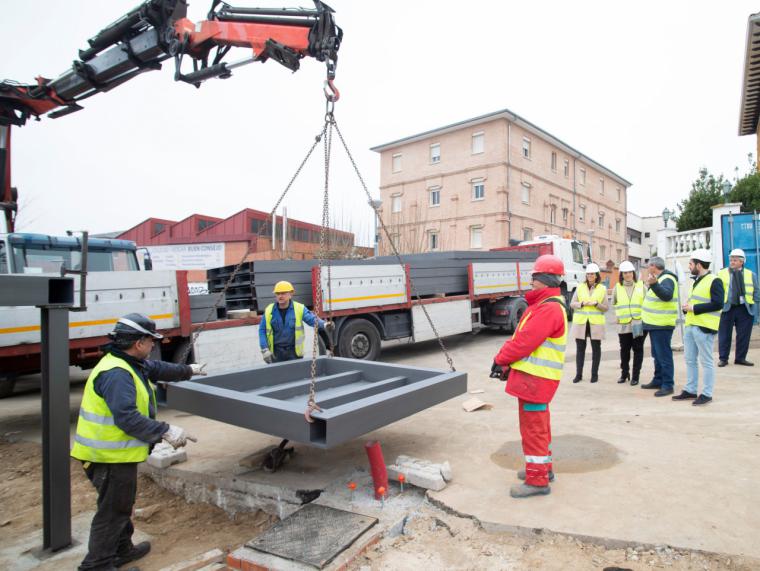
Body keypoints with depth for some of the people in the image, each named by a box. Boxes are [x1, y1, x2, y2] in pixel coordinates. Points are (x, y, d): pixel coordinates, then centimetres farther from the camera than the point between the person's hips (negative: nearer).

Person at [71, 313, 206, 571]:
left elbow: (157, 368, 23)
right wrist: (165, 431, -30)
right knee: (112, 511, 4)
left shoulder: (129, 364, 6)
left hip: (117, 452, 11)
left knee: (122, 504, 25)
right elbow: (127, 418, -33)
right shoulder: (116, 374, -27)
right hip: (111, 455, -11)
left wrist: (188, 370, 36)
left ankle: (122, 550, 42)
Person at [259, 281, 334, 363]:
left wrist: (324, 325, -37)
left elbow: (312, 319, -16)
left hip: (294, 351, -1)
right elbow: (262, 331, 6)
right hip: (276, 352, 1)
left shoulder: (299, 308, -4)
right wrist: (265, 350, -3)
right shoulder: (269, 310, 1)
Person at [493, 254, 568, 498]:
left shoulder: (549, 308, -20)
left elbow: (525, 341, -23)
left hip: (536, 378, -11)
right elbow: (520, 337, 15)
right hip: (533, 376, 11)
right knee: (538, 425, 22)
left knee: (533, 428, -1)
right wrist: (506, 359, 7)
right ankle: (543, 467, 37)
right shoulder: (542, 304, 15)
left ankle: (537, 480, 10)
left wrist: (501, 359, -10)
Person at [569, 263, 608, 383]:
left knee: (596, 348, 5)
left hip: (596, 323, 0)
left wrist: (596, 304, -13)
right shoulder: (580, 287, 7)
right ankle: (578, 374, 10)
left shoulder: (602, 289, 5)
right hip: (580, 322, 1)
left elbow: (606, 307, 4)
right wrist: (582, 304, -13)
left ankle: (594, 374, 15)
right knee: (580, 348, 3)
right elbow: (572, 304, 5)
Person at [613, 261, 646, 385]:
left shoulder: (641, 285, 4)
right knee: (624, 350, 9)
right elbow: (614, 303, 15)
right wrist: (620, 313, 6)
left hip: (638, 323, -1)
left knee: (638, 350, 3)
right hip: (623, 324, 1)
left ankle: (635, 376, 12)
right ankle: (624, 373, 23)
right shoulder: (617, 287, 6)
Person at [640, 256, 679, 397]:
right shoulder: (659, 278, 16)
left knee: (664, 355, -6)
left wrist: (654, 284, -47)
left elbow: (666, 296, -36)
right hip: (655, 323, 11)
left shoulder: (667, 279, -16)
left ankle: (668, 385, -1)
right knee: (657, 354, 17)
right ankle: (658, 380, 27)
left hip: (662, 325, -11)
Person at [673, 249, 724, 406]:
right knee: (690, 360, 12)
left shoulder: (714, 281, -10)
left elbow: (718, 304, -19)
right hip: (690, 326, 9)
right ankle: (690, 391, 21)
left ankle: (707, 394, 7)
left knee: (706, 361, -1)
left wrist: (694, 308, -17)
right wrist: (687, 307, 8)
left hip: (704, 327, -9)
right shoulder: (697, 281, 19)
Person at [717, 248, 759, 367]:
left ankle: (740, 358, 18)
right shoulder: (721, 274, 4)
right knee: (724, 336, 1)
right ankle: (723, 358, 10)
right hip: (726, 309, -2)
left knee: (744, 335, 6)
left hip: (745, 310, 2)